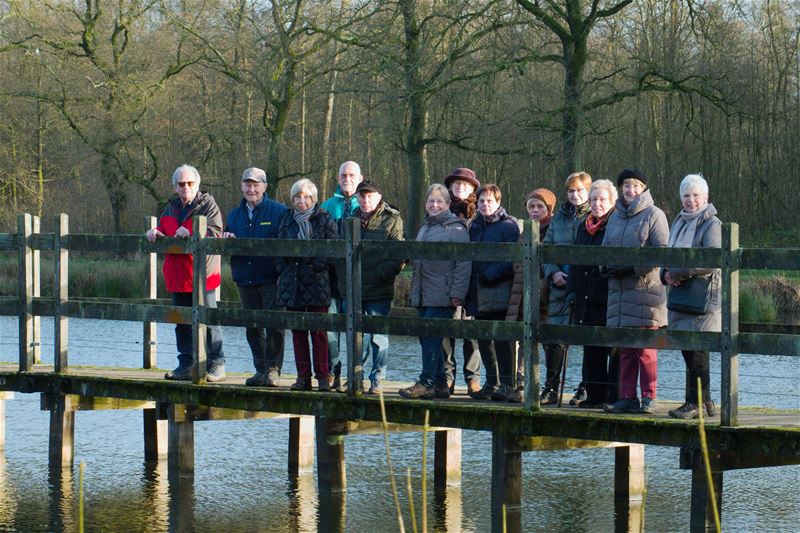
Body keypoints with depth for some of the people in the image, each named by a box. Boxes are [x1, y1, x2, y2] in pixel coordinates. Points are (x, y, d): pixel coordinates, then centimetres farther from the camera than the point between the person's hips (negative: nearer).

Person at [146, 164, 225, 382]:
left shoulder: (207, 205, -2)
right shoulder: (170, 209, 17)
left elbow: (215, 232, -14)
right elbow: (163, 236, 24)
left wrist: (190, 233, -24)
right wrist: (155, 233, 2)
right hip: (178, 277, 7)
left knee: (208, 321, -4)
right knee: (182, 323, 10)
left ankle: (216, 364, 1)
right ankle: (186, 365, 16)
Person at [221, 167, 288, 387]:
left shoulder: (279, 212, -2)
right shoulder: (235, 215, 16)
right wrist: (226, 239, -1)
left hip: (271, 280, -6)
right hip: (245, 281, 6)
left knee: (274, 326, -8)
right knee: (253, 328, 8)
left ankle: (273, 369, -4)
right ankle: (261, 369, 15)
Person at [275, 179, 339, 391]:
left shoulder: (324, 220, 1)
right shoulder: (287, 220, 13)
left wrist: (317, 264, -13)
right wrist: (283, 269, 3)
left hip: (316, 284, -4)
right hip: (292, 284, 4)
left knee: (318, 331, -5)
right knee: (297, 331, 5)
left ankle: (323, 376, 0)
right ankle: (303, 376, 10)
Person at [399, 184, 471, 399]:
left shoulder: (456, 228, -5)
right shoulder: (425, 228, 20)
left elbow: (463, 264, -11)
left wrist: (457, 293, -17)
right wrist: (415, 290, 24)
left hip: (441, 296, -8)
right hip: (423, 296, 8)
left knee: (431, 337, -11)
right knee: (427, 338, 8)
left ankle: (427, 383, -9)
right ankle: (441, 382, 14)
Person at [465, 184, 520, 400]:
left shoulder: (508, 226, -4)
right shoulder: (475, 226, 17)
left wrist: (489, 275, -20)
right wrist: (468, 289, 10)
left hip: (499, 295, -7)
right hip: (478, 296, 7)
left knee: (502, 340, -7)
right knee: (483, 339, 10)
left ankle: (507, 384, -3)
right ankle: (491, 383, 18)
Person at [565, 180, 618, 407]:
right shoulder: (584, 228, 18)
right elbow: (574, 262, 21)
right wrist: (572, 290, 14)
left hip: (609, 297, -7)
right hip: (586, 299, 7)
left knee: (613, 348, -3)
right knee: (591, 349, 10)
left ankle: (615, 396, 0)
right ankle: (593, 394, 16)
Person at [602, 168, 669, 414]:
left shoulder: (653, 215, -2)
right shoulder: (616, 217, 18)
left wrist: (632, 267, -16)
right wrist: (606, 267, 1)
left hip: (646, 290, -6)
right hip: (619, 290, 6)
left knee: (645, 349, -6)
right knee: (625, 349, 6)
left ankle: (649, 397, -1)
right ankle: (627, 397, 10)